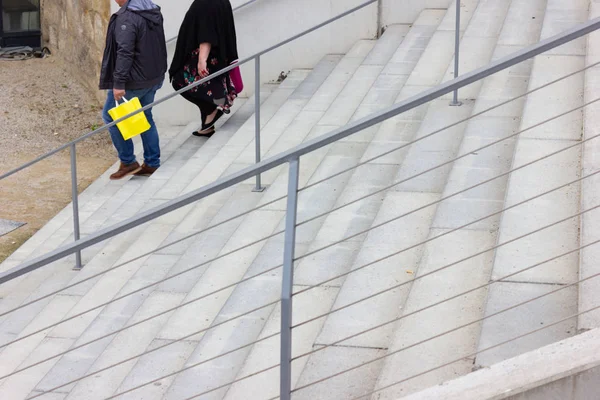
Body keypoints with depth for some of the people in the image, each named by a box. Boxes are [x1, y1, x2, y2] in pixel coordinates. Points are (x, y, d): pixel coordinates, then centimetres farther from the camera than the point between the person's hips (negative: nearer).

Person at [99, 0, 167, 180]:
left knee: (110, 116, 6)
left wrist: (119, 83, -26)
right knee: (146, 117, 18)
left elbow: (124, 53, -26)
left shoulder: (127, 18, -21)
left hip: (134, 81, -9)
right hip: (153, 78, 9)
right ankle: (152, 164, 20)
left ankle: (128, 162, 9)